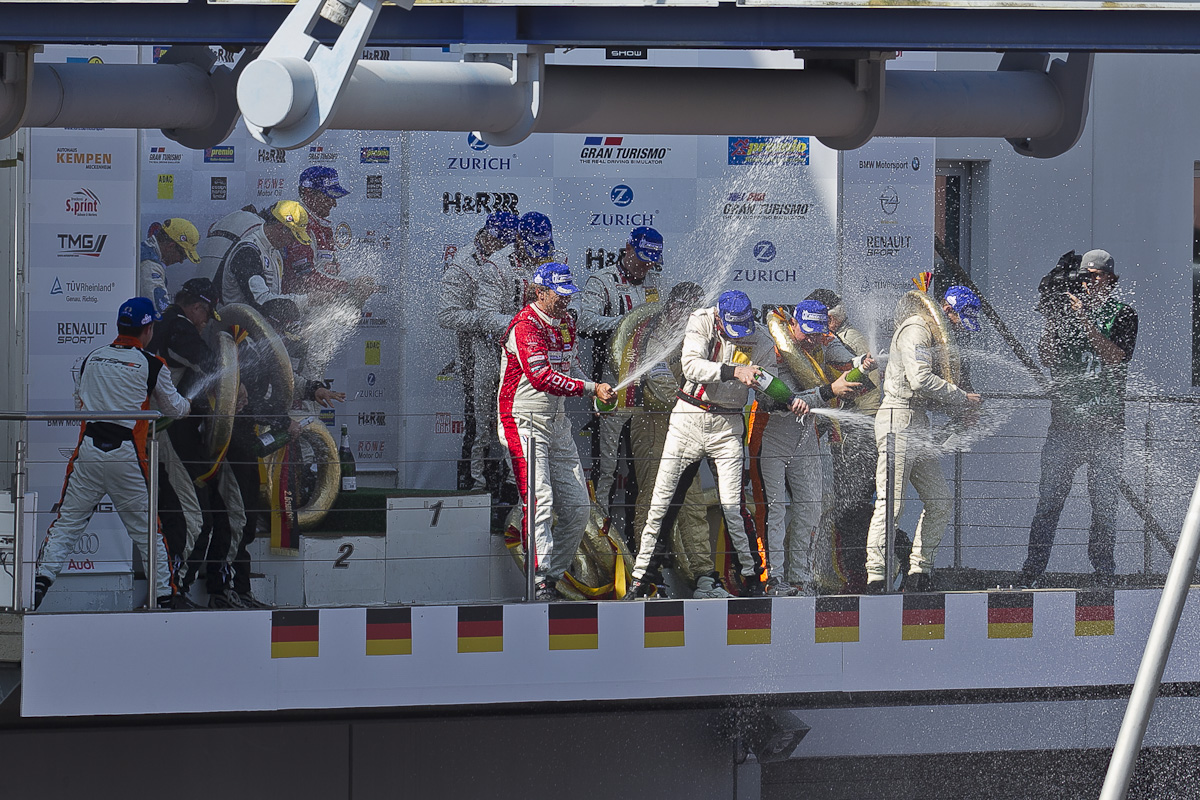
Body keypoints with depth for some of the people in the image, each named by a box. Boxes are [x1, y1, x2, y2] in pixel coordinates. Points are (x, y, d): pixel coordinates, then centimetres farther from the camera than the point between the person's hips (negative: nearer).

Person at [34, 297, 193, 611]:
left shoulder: (91, 359, 11)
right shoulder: (152, 365, 0)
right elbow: (174, 409, 12)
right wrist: (190, 402, 34)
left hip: (88, 449, 2)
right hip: (128, 454, -2)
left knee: (68, 521, 8)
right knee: (146, 526, 8)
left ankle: (41, 580, -5)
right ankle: (165, 593, 14)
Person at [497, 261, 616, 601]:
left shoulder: (566, 323, 13)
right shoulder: (526, 326, -15)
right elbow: (542, 378, -25)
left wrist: (599, 393, 1)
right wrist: (590, 388, -26)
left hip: (558, 423, 9)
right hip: (524, 422, -9)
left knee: (578, 507, 5)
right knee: (540, 503, -17)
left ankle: (553, 575, 15)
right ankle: (541, 582, -19)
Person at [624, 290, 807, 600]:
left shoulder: (760, 344, -5)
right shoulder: (702, 322, -9)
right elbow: (691, 365, -24)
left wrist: (790, 402, -23)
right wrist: (733, 371, -36)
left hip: (728, 426, 0)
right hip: (688, 420, 0)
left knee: (733, 505, -8)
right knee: (662, 501, 0)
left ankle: (752, 577, 6)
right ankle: (641, 580, 7)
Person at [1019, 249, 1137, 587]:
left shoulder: (1124, 315, 6)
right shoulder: (1065, 308, 10)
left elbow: (1116, 357, -9)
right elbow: (1047, 356, 2)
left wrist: (1086, 322, -17)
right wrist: (1052, 321, -12)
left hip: (1107, 422, -1)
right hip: (1065, 417, 1)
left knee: (1104, 500, 2)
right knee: (1050, 495, -4)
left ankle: (1103, 566, 10)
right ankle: (1033, 567, -2)